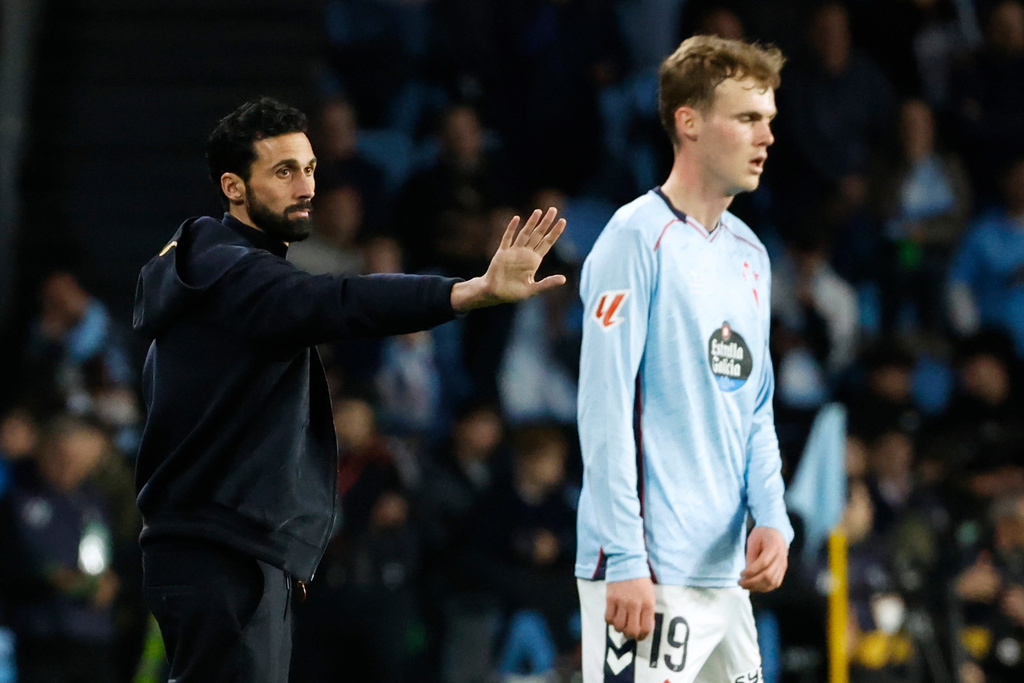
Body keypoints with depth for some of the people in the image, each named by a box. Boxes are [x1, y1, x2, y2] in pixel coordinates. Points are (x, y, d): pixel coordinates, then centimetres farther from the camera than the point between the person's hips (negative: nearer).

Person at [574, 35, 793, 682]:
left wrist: (771, 520, 3)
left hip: (727, 572, 8)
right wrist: (625, 561, -18)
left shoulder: (749, 254, 16)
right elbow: (605, 414, -13)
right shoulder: (637, 238, -9)